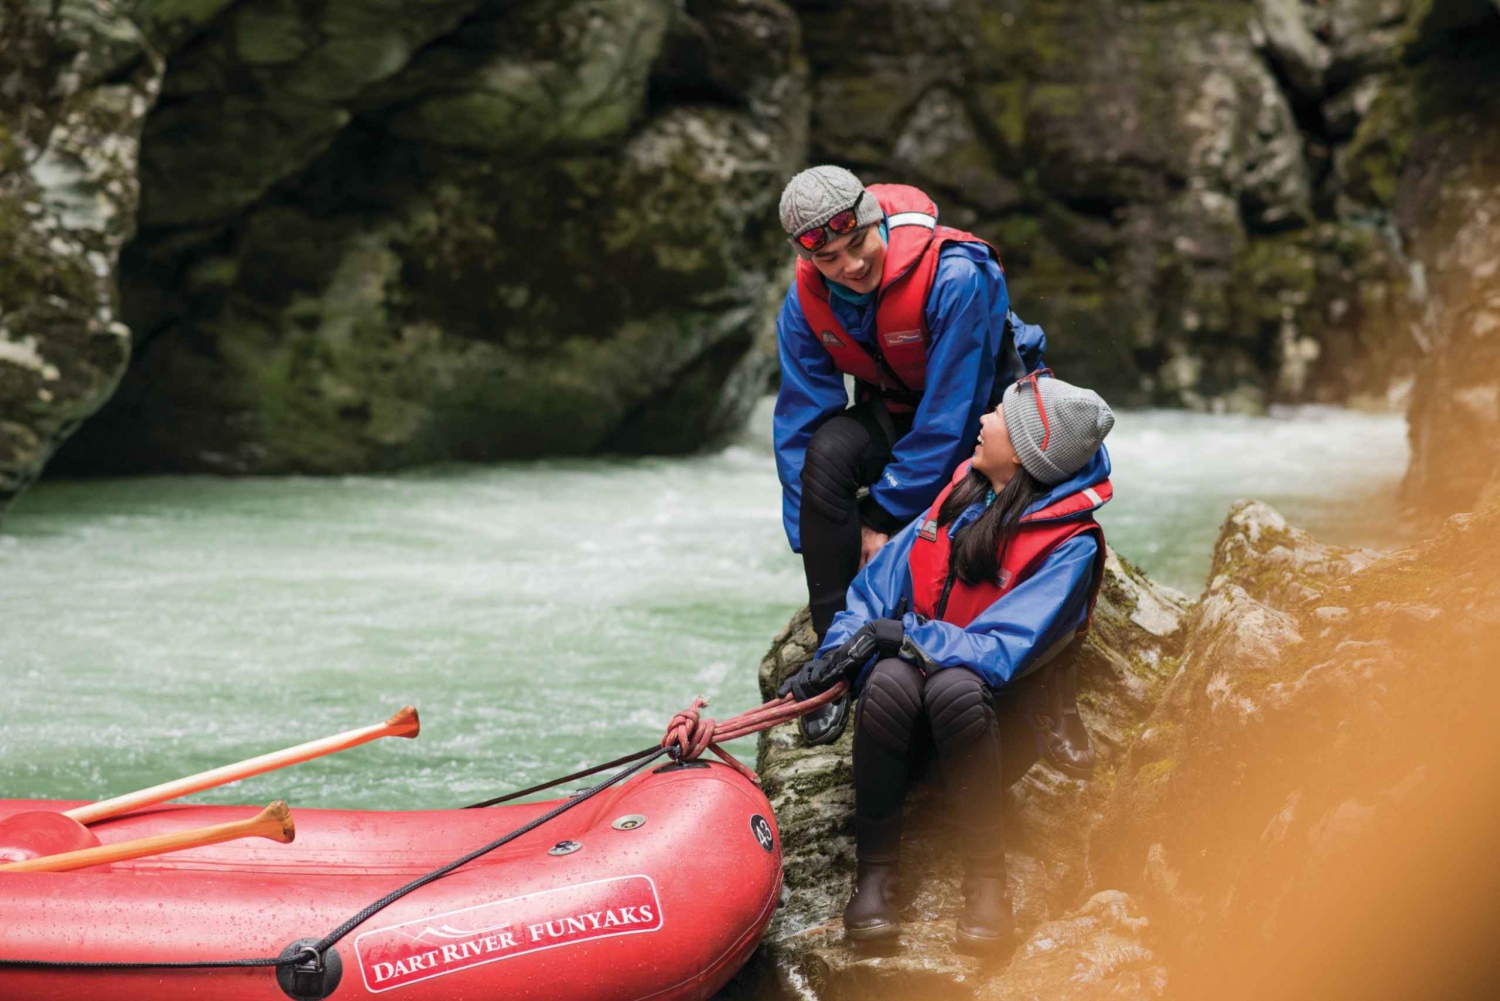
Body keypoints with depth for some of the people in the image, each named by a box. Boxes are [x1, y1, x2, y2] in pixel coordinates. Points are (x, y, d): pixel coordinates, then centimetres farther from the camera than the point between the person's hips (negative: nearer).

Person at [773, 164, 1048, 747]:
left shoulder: (957, 278, -32)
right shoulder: (806, 305, -15)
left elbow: (950, 416, -30)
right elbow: (799, 424, -10)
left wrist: (886, 518, -26)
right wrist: (814, 542, -18)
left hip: (988, 413, -4)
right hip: (895, 412, 4)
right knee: (828, 449, -30)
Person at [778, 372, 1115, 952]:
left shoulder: (1072, 546, -14)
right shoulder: (962, 492, 5)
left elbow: (1003, 653, -23)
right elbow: (880, 582, 7)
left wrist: (906, 636, -21)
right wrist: (839, 654, -8)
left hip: (1000, 717, -4)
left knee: (954, 686, -39)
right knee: (889, 679, -32)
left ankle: (986, 880, -28)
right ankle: (874, 873, -24)